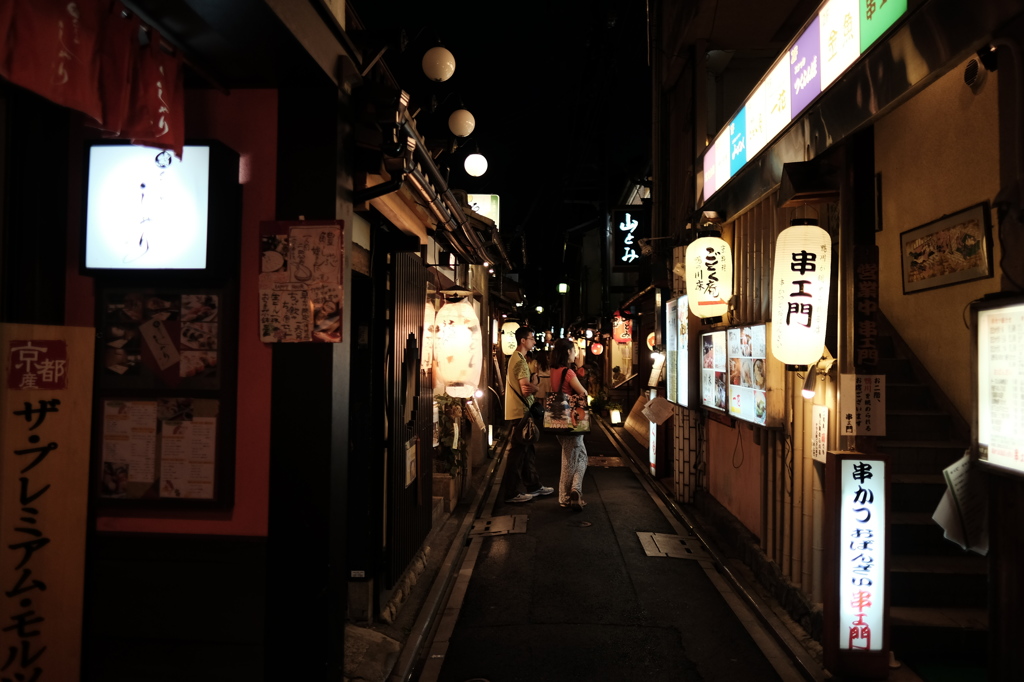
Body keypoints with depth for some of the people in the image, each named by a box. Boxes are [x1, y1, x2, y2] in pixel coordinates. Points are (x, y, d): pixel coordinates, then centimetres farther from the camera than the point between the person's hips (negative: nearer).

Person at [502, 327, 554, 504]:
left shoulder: (515, 358, 16)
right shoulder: (520, 361, -16)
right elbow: (526, 390, -22)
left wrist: (532, 387, -1)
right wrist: (538, 388, -4)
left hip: (519, 411, 10)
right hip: (520, 412, -10)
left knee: (528, 450, 16)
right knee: (518, 452, -5)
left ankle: (533, 486, 25)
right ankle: (511, 493, 1)